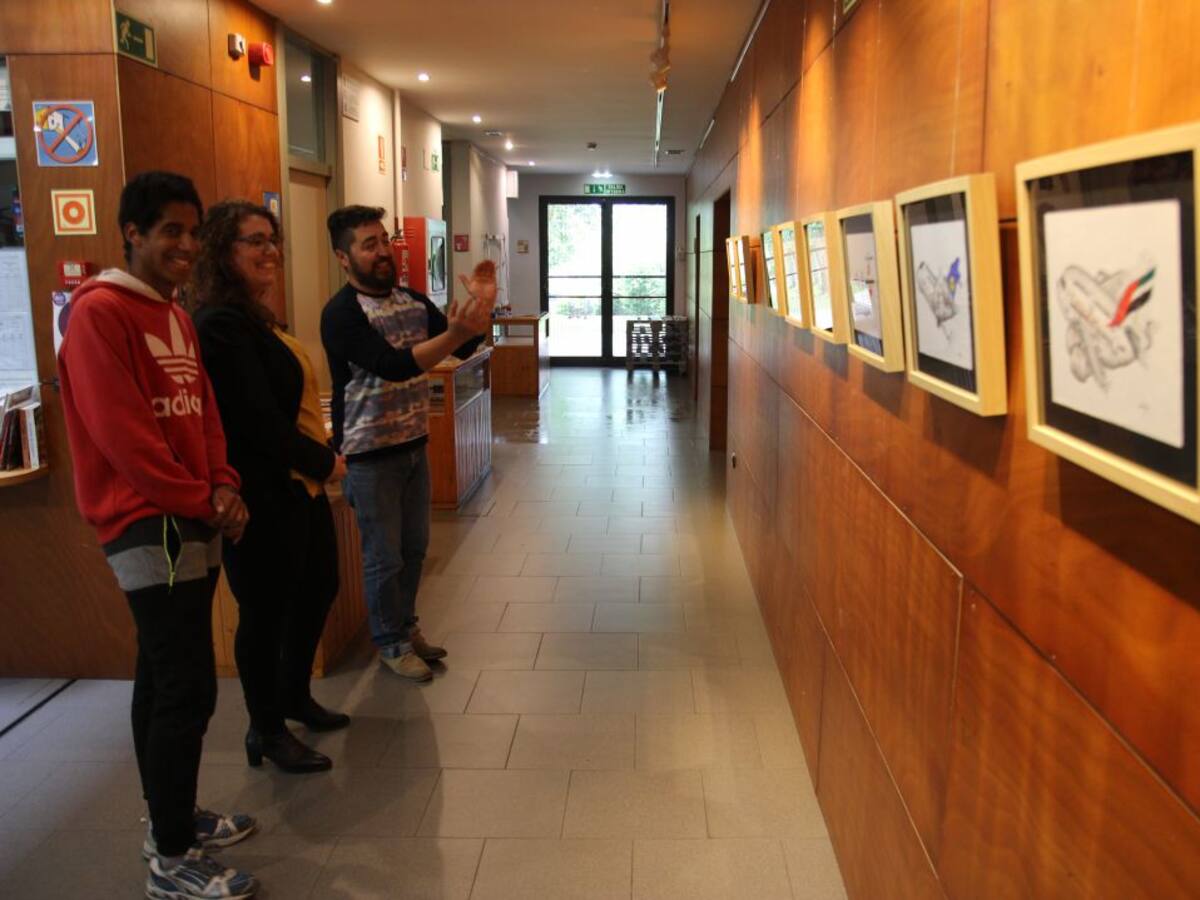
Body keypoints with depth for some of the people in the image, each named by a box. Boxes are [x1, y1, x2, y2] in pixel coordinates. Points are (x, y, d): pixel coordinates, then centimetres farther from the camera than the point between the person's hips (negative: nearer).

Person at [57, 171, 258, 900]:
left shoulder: (177, 317, 15)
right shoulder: (99, 313, -13)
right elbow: (121, 434, -19)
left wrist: (223, 487, -1)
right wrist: (201, 501, -13)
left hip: (192, 524, 9)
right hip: (151, 526, -9)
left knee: (163, 678, 17)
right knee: (188, 689, -7)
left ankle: (171, 818, 29)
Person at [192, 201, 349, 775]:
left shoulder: (251, 318, 13)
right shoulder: (223, 324, -18)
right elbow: (257, 420, -23)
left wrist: (321, 459, 0)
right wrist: (324, 462, -13)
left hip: (299, 484, 11)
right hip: (264, 494, -10)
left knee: (318, 587, 22)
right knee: (266, 609, 4)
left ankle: (294, 697, 41)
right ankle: (266, 731, 22)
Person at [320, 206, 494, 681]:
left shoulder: (413, 300, 5)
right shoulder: (341, 313, -17)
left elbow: (462, 350, 2)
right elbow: (393, 366, -30)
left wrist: (480, 310, -17)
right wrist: (454, 333, -40)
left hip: (414, 445, 7)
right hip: (370, 454, -6)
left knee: (414, 548, 17)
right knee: (385, 557, 6)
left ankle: (405, 626, 35)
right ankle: (390, 642, 23)